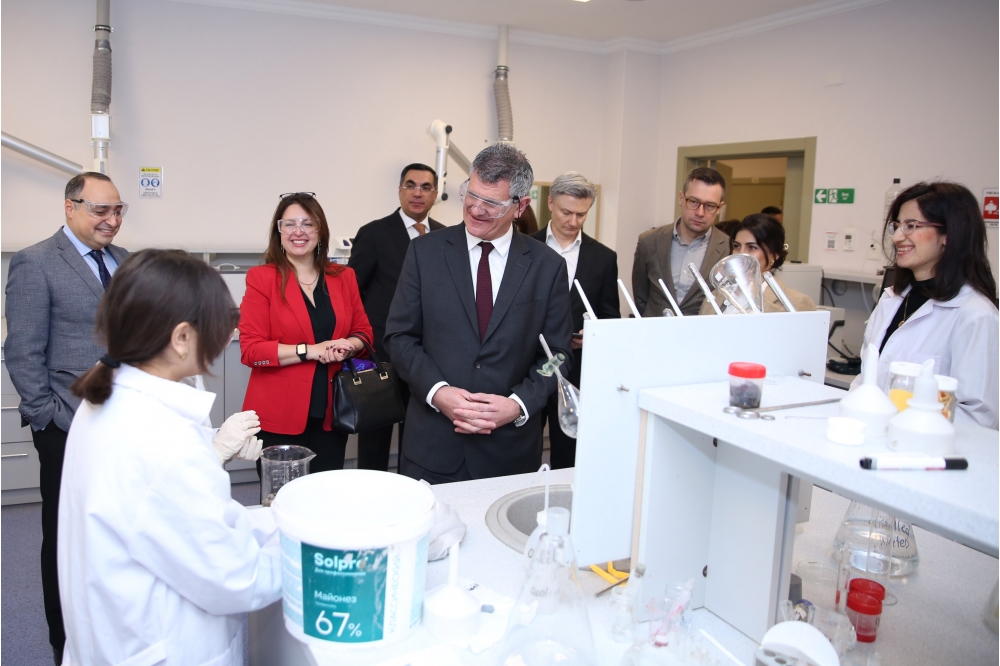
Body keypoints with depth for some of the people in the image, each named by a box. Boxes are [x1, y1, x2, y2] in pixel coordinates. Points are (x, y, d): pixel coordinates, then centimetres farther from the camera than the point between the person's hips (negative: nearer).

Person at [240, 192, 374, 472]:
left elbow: (363, 331, 13)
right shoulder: (261, 278, -4)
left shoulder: (343, 277, 8)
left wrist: (347, 347, -9)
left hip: (331, 414, 4)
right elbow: (251, 349, -10)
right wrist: (310, 351, -18)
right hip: (279, 416, -3)